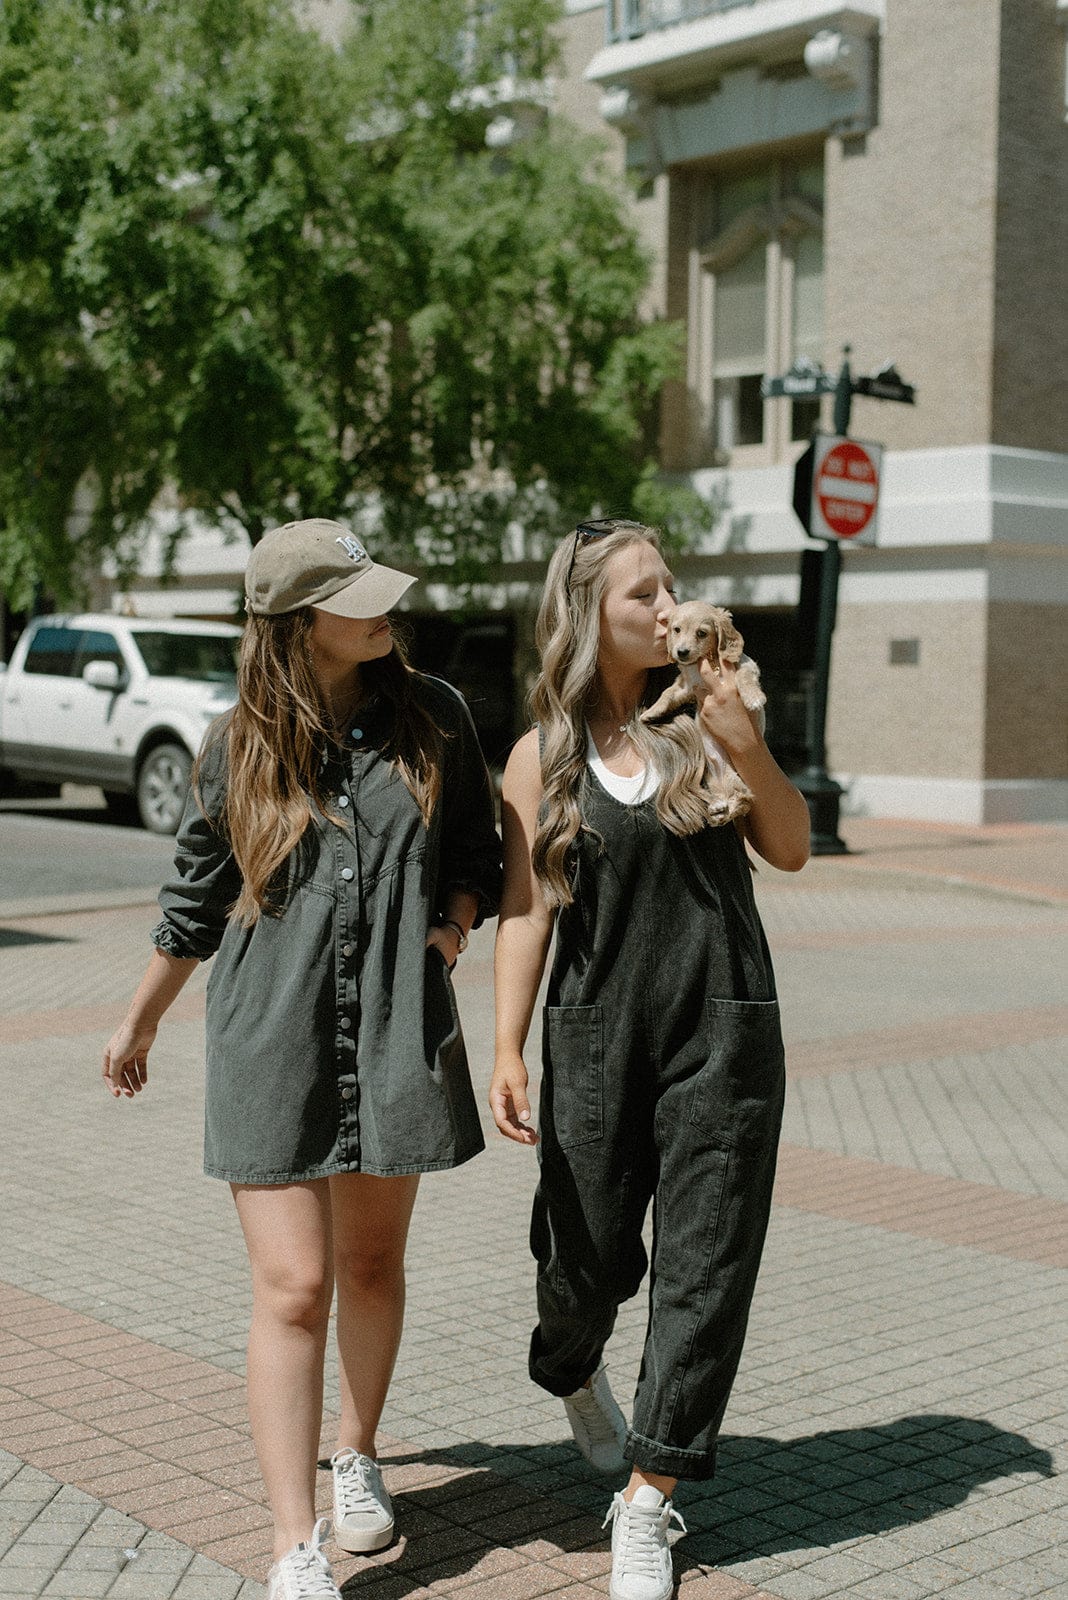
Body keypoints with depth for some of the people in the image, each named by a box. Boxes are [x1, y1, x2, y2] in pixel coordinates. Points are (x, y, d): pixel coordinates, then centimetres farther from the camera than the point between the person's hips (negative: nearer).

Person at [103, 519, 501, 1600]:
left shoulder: (430, 720, 4)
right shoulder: (242, 748, 1)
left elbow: (476, 856, 15)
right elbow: (196, 902, 13)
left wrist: (451, 925, -6)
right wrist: (139, 1025, 21)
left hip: (394, 1034, 2)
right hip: (272, 1042, -2)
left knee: (371, 1264, 14)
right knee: (293, 1288, -6)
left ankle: (356, 1457, 39)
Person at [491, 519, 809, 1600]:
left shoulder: (700, 716, 2)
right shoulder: (541, 757, 0)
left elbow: (790, 851, 3)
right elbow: (525, 909, 0)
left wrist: (750, 751, -13)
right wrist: (506, 1052, -5)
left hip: (724, 1034, 1)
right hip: (596, 1036, 0)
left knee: (704, 1268, 1)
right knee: (591, 1258, 11)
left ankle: (646, 1504, 15)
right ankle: (573, 1375, 47)